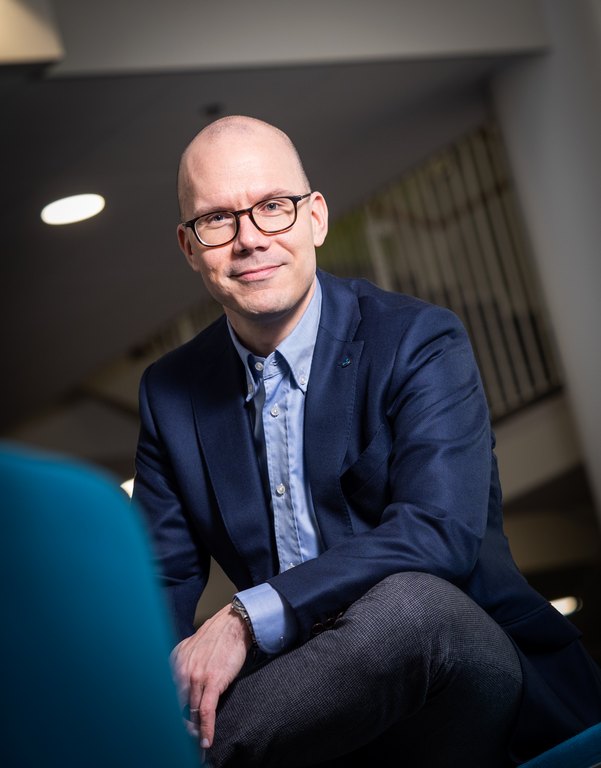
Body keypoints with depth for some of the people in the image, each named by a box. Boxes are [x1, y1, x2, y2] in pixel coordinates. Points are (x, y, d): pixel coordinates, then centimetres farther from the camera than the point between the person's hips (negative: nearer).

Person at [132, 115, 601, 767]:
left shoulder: (420, 342, -6)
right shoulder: (170, 394, 9)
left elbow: (440, 532, -20)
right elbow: (160, 581, 8)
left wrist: (248, 619, -29)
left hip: (473, 678, -1)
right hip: (312, 703, 2)